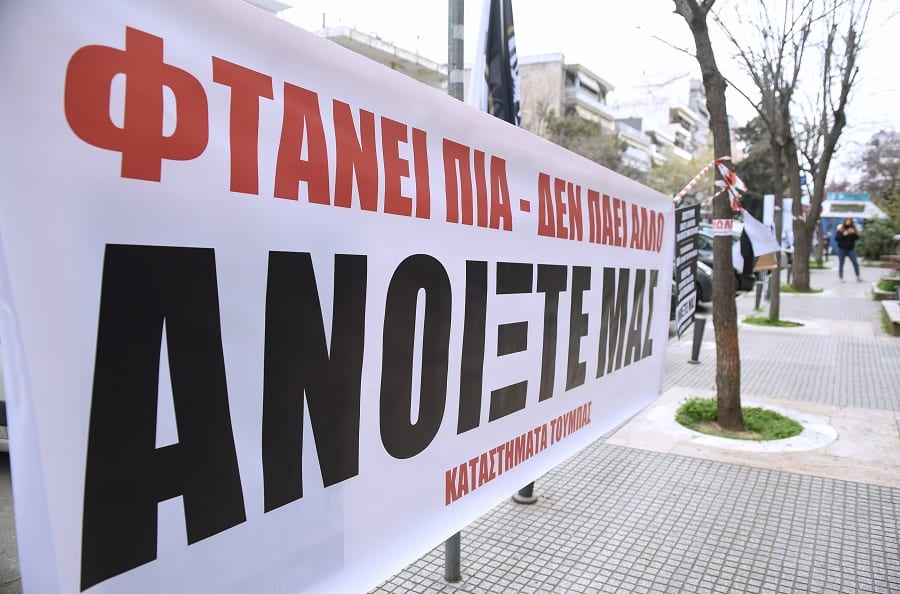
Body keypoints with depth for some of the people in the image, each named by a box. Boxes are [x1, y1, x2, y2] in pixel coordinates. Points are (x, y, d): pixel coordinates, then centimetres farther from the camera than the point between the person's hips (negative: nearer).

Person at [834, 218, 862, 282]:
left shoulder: (853, 229, 5)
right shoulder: (840, 229, -2)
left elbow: (857, 238, 0)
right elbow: (836, 238, -9)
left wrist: (854, 233, -16)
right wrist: (843, 234, -20)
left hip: (851, 249, 2)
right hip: (842, 249, -2)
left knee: (855, 263, -2)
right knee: (841, 264, 2)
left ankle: (858, 277, 8)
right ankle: (841, 278, 8)